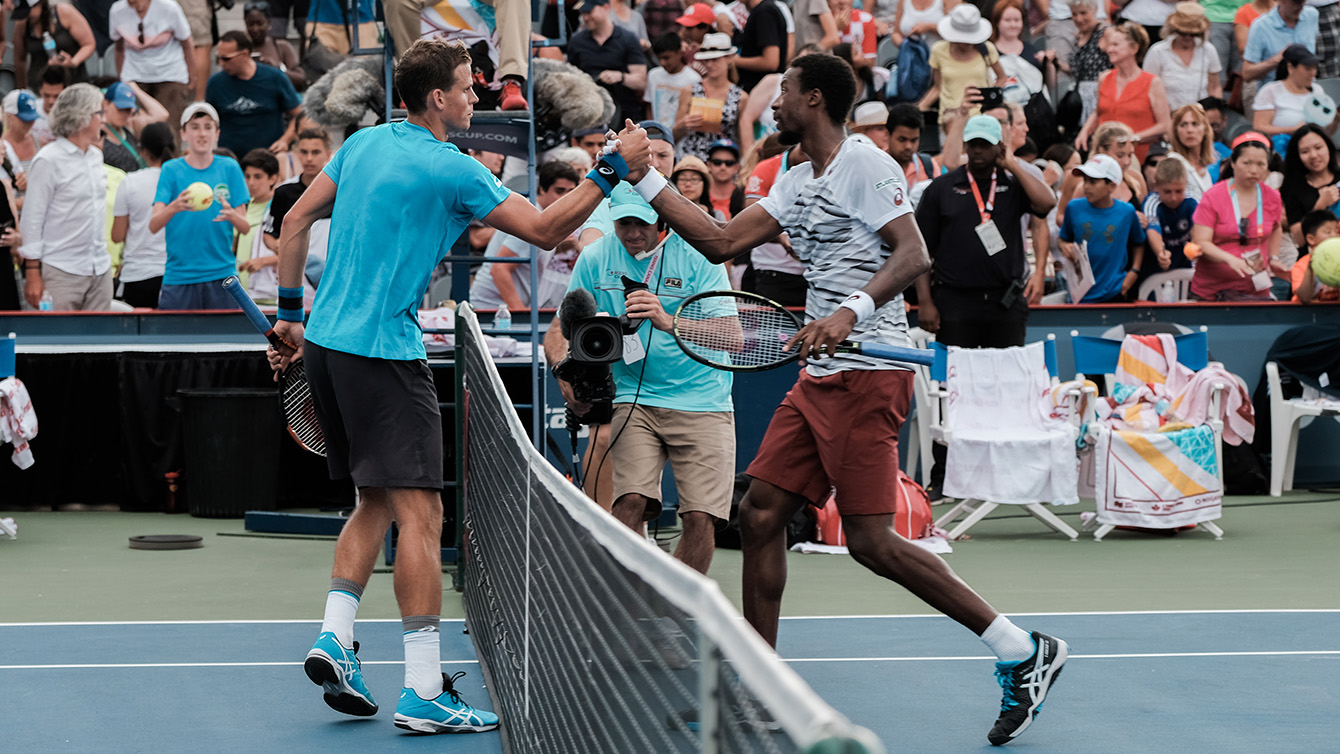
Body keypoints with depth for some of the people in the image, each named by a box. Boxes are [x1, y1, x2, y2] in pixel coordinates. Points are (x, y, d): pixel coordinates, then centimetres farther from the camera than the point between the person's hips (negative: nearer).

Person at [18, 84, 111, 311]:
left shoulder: (96, 156, 15)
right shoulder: (49, 160, -8)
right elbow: (32, 219, -8)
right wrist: (33, 273, -12)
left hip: (100, 271, 7)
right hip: (61, 273, -7)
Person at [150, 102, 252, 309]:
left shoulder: (229, 168, 6)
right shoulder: (171, 170, 2)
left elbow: (245, 227, 3)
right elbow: (153, 226, -8)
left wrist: (231, 215, -21)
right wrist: (175, 207, -29)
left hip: (221, 275, 1)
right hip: (179, 275, -1)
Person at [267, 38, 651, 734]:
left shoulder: (363, 143, 11)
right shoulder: (451, 170, -12)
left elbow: (295, 221, 15)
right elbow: (545, 231, -9)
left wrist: (290, 312, 20)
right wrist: (613, 169, -3)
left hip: (324, 343, 8)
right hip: (384, 354, -8)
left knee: (376, 502, 20)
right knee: (419, 515, -7)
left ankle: (333, 639, 9)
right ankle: (424, 693, -11)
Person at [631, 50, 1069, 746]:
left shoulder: (865, 165, -9)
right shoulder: (796, 183, 19)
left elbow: (914, 256, -18)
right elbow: (721, 243, 19)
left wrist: (850, 313, -31)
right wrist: (643, 179, 17)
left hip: (867, 374, -9)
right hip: (819, 377, 9)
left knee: (869, 539, -13)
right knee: (760, 513, 6)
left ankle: (1023, 653, -6)